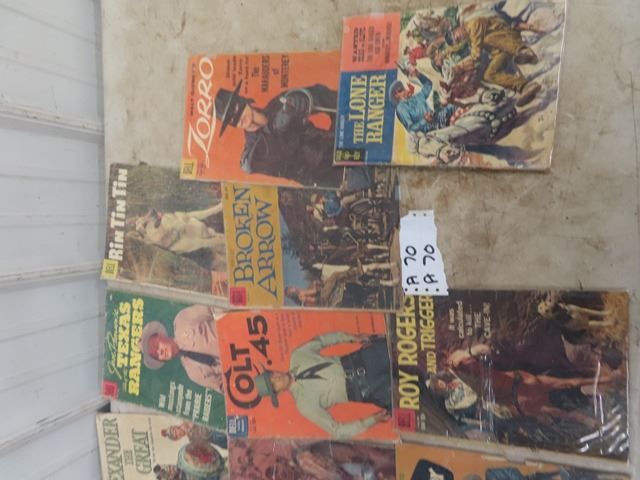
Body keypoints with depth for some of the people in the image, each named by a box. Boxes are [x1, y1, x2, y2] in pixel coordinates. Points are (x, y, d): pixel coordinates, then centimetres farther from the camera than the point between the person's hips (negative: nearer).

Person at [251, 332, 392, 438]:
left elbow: (320, 340, 6)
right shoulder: (304, 404, -19)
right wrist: (372, 420, -18)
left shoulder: (296, 356, -8)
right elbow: (337, 431, -16)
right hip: (361, 390, -4)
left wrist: (352, 338, -2)